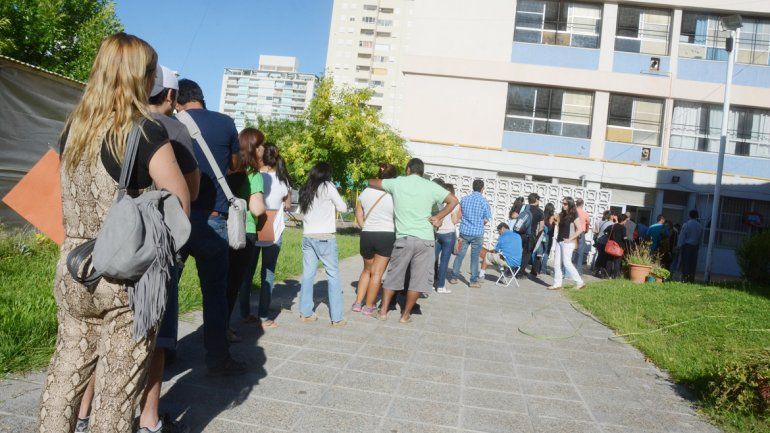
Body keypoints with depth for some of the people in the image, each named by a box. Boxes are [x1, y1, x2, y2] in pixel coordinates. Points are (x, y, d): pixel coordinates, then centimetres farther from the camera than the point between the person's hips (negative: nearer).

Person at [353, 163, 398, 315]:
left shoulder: (366, 191, 3)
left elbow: (358, 215, 10)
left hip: (367, 235, 4)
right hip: (387, 236, -4)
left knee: (367, 270, 21)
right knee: (377, 273, 5)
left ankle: (358, 303, 20)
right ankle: (369, 306, 11)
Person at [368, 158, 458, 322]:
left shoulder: (397, 183, 3)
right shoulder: (431, 186, 2)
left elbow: (371, 182, 14)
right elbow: (453, 200, -1)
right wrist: (438, 217, 2)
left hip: (403, 238, 1)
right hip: (425, 239, -1)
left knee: (393, 276, 14)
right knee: (418, 278, 8)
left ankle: (383, 311, 16)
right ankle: (406, 315, 12)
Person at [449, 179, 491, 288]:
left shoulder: (464, 199, 1)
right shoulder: (484, 201, -8)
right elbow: (486, 220, -3)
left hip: (464, 231, 3)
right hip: (477, 233, -3)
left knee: (459, 255, 10)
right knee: (475, 257, 6)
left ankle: (454, 277, 14)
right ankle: (473, 281, 10)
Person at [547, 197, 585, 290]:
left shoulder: (574, 216, -8)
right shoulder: (562, 215, 13)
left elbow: (580, 229, -14)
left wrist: (570, 239, -15)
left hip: (568, 243, -8)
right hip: (559, 241, 8)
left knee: (567, 263, -9)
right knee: (556, 263, 4)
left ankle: (580, 282, 2)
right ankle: (557, 284, 8)